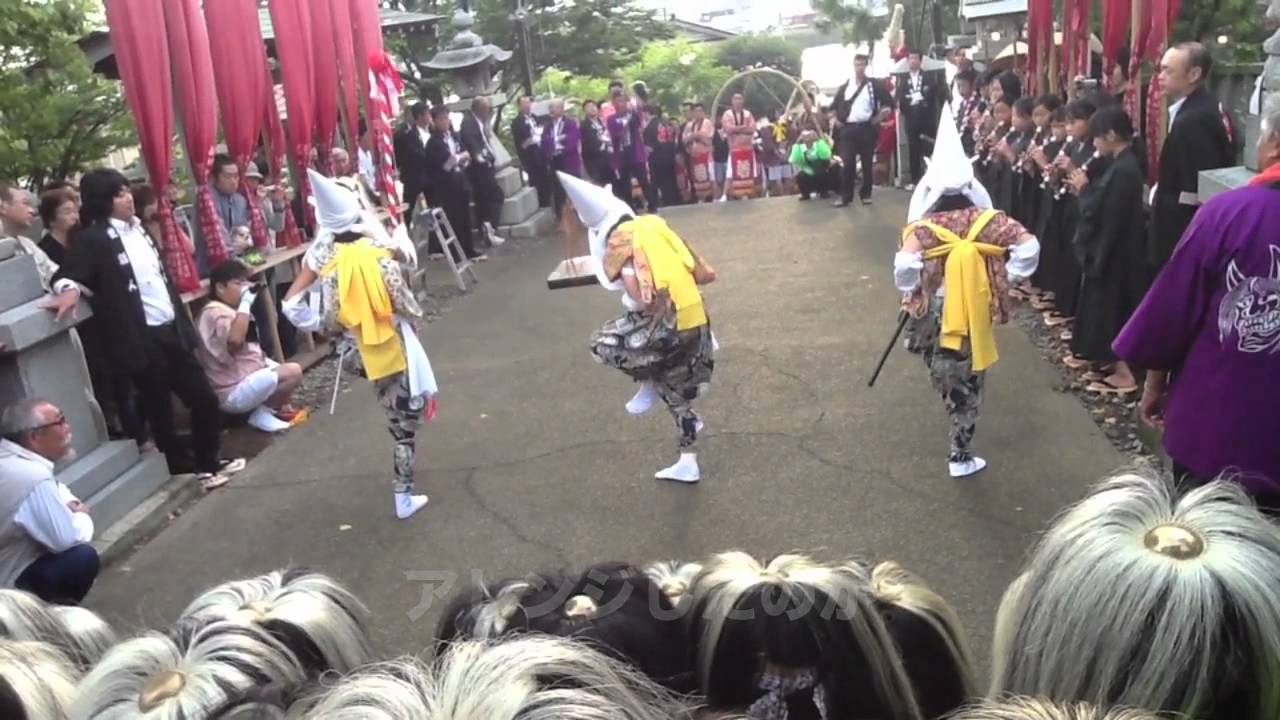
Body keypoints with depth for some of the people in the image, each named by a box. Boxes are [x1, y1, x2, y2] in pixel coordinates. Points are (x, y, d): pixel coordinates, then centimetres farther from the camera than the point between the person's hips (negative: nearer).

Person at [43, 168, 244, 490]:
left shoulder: (138, 228, 13)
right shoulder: (93, 239, -8)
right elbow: (67, 275, -13)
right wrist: (69, 289, -35)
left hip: (172, 330, 7)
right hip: (142, 339, -7)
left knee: (204, 398, 13)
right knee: (160, 411, 6)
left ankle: (210, 459, 31)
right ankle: (187, 469, 21)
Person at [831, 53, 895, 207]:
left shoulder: (875, 85, 1)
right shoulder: (845, 86, 11)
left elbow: (889, 103, 0)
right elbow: (835, 105, 20)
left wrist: (879, 118, -5)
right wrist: (837, 121, 9)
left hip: (867, 128, -2)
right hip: (848, 128, 2)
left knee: (867, 163, 4)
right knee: (847, 163, -3)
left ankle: (866, 194, 13)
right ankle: (845, 196, -1)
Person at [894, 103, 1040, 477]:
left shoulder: (922, 228, -11)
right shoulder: (987, 220, -6)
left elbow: (905, 268, -25)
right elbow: (1029, 246, -13)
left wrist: (913, 293, -6)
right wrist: (1006, 278, 0)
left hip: (933, 314, -1)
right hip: (975, 313, 2)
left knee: (944, 374, 30)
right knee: (969, 384, 14)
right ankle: (961, 455, 21)